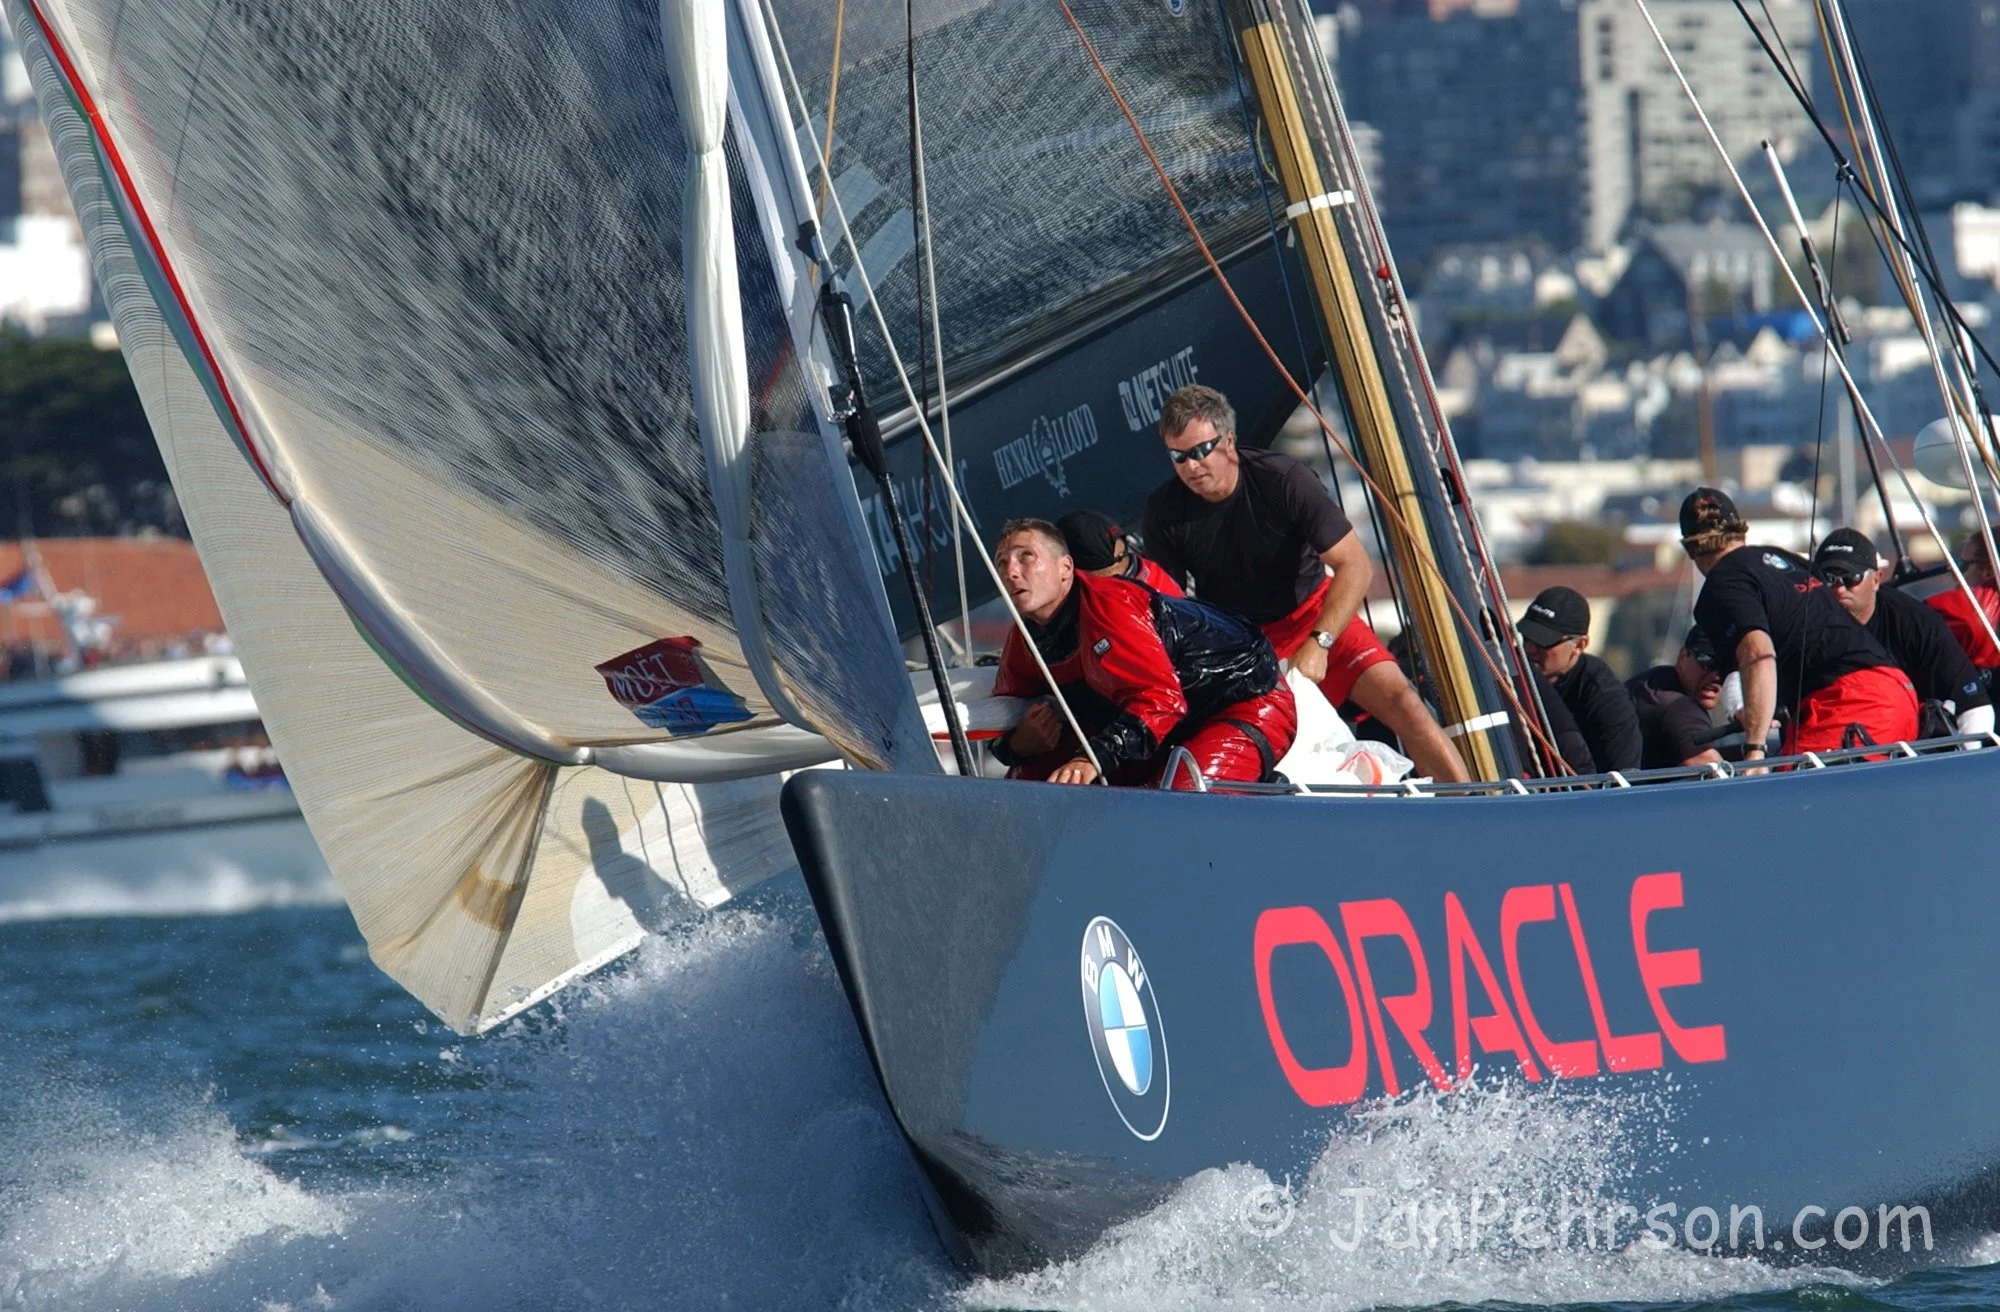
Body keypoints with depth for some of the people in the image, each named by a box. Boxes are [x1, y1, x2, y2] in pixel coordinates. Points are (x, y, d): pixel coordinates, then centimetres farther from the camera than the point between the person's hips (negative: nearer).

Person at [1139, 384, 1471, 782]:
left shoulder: (1281, 479, -19)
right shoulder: (1165, 510, -11)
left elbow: (1355, 566, -18)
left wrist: (1318, 644, -28)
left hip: (1313, 616, -1)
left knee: (1397, 697, -18)